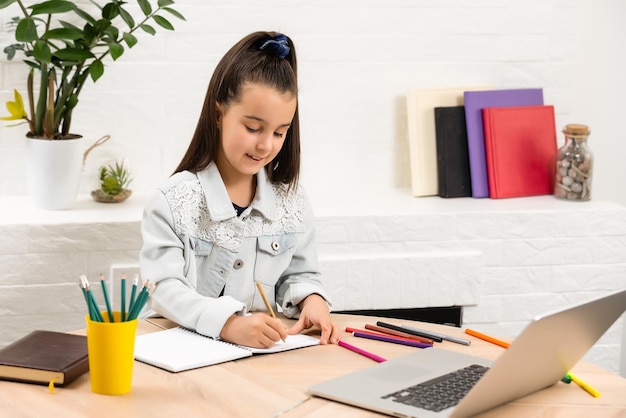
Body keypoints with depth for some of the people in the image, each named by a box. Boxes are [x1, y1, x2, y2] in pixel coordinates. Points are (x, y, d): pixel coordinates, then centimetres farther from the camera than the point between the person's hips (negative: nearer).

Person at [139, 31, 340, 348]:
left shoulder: (292, 201, 5)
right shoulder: (173, 202, -7)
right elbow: (164, 288, -13)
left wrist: (311, 299, -10)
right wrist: (227, 323, -29)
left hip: (265, 352, 4)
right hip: (185, 348, -4)